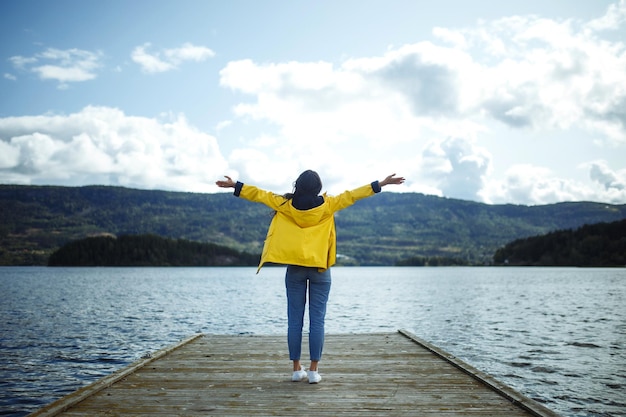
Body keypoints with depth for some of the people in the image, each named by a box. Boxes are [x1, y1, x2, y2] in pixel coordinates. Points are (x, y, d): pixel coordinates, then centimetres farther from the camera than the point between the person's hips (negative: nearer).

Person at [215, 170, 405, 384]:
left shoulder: (286, 205, -1)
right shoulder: (326, 205, -4)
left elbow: (260, 195, 6)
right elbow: (351, 195, -1)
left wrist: (234, 185, 17)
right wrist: (381, 183, 4)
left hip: (294, 267, 1)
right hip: (319, 268, -1)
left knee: (294, 319, 6)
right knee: (317, 320, 1)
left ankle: (297, 369, 9)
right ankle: (314, 370, 2)